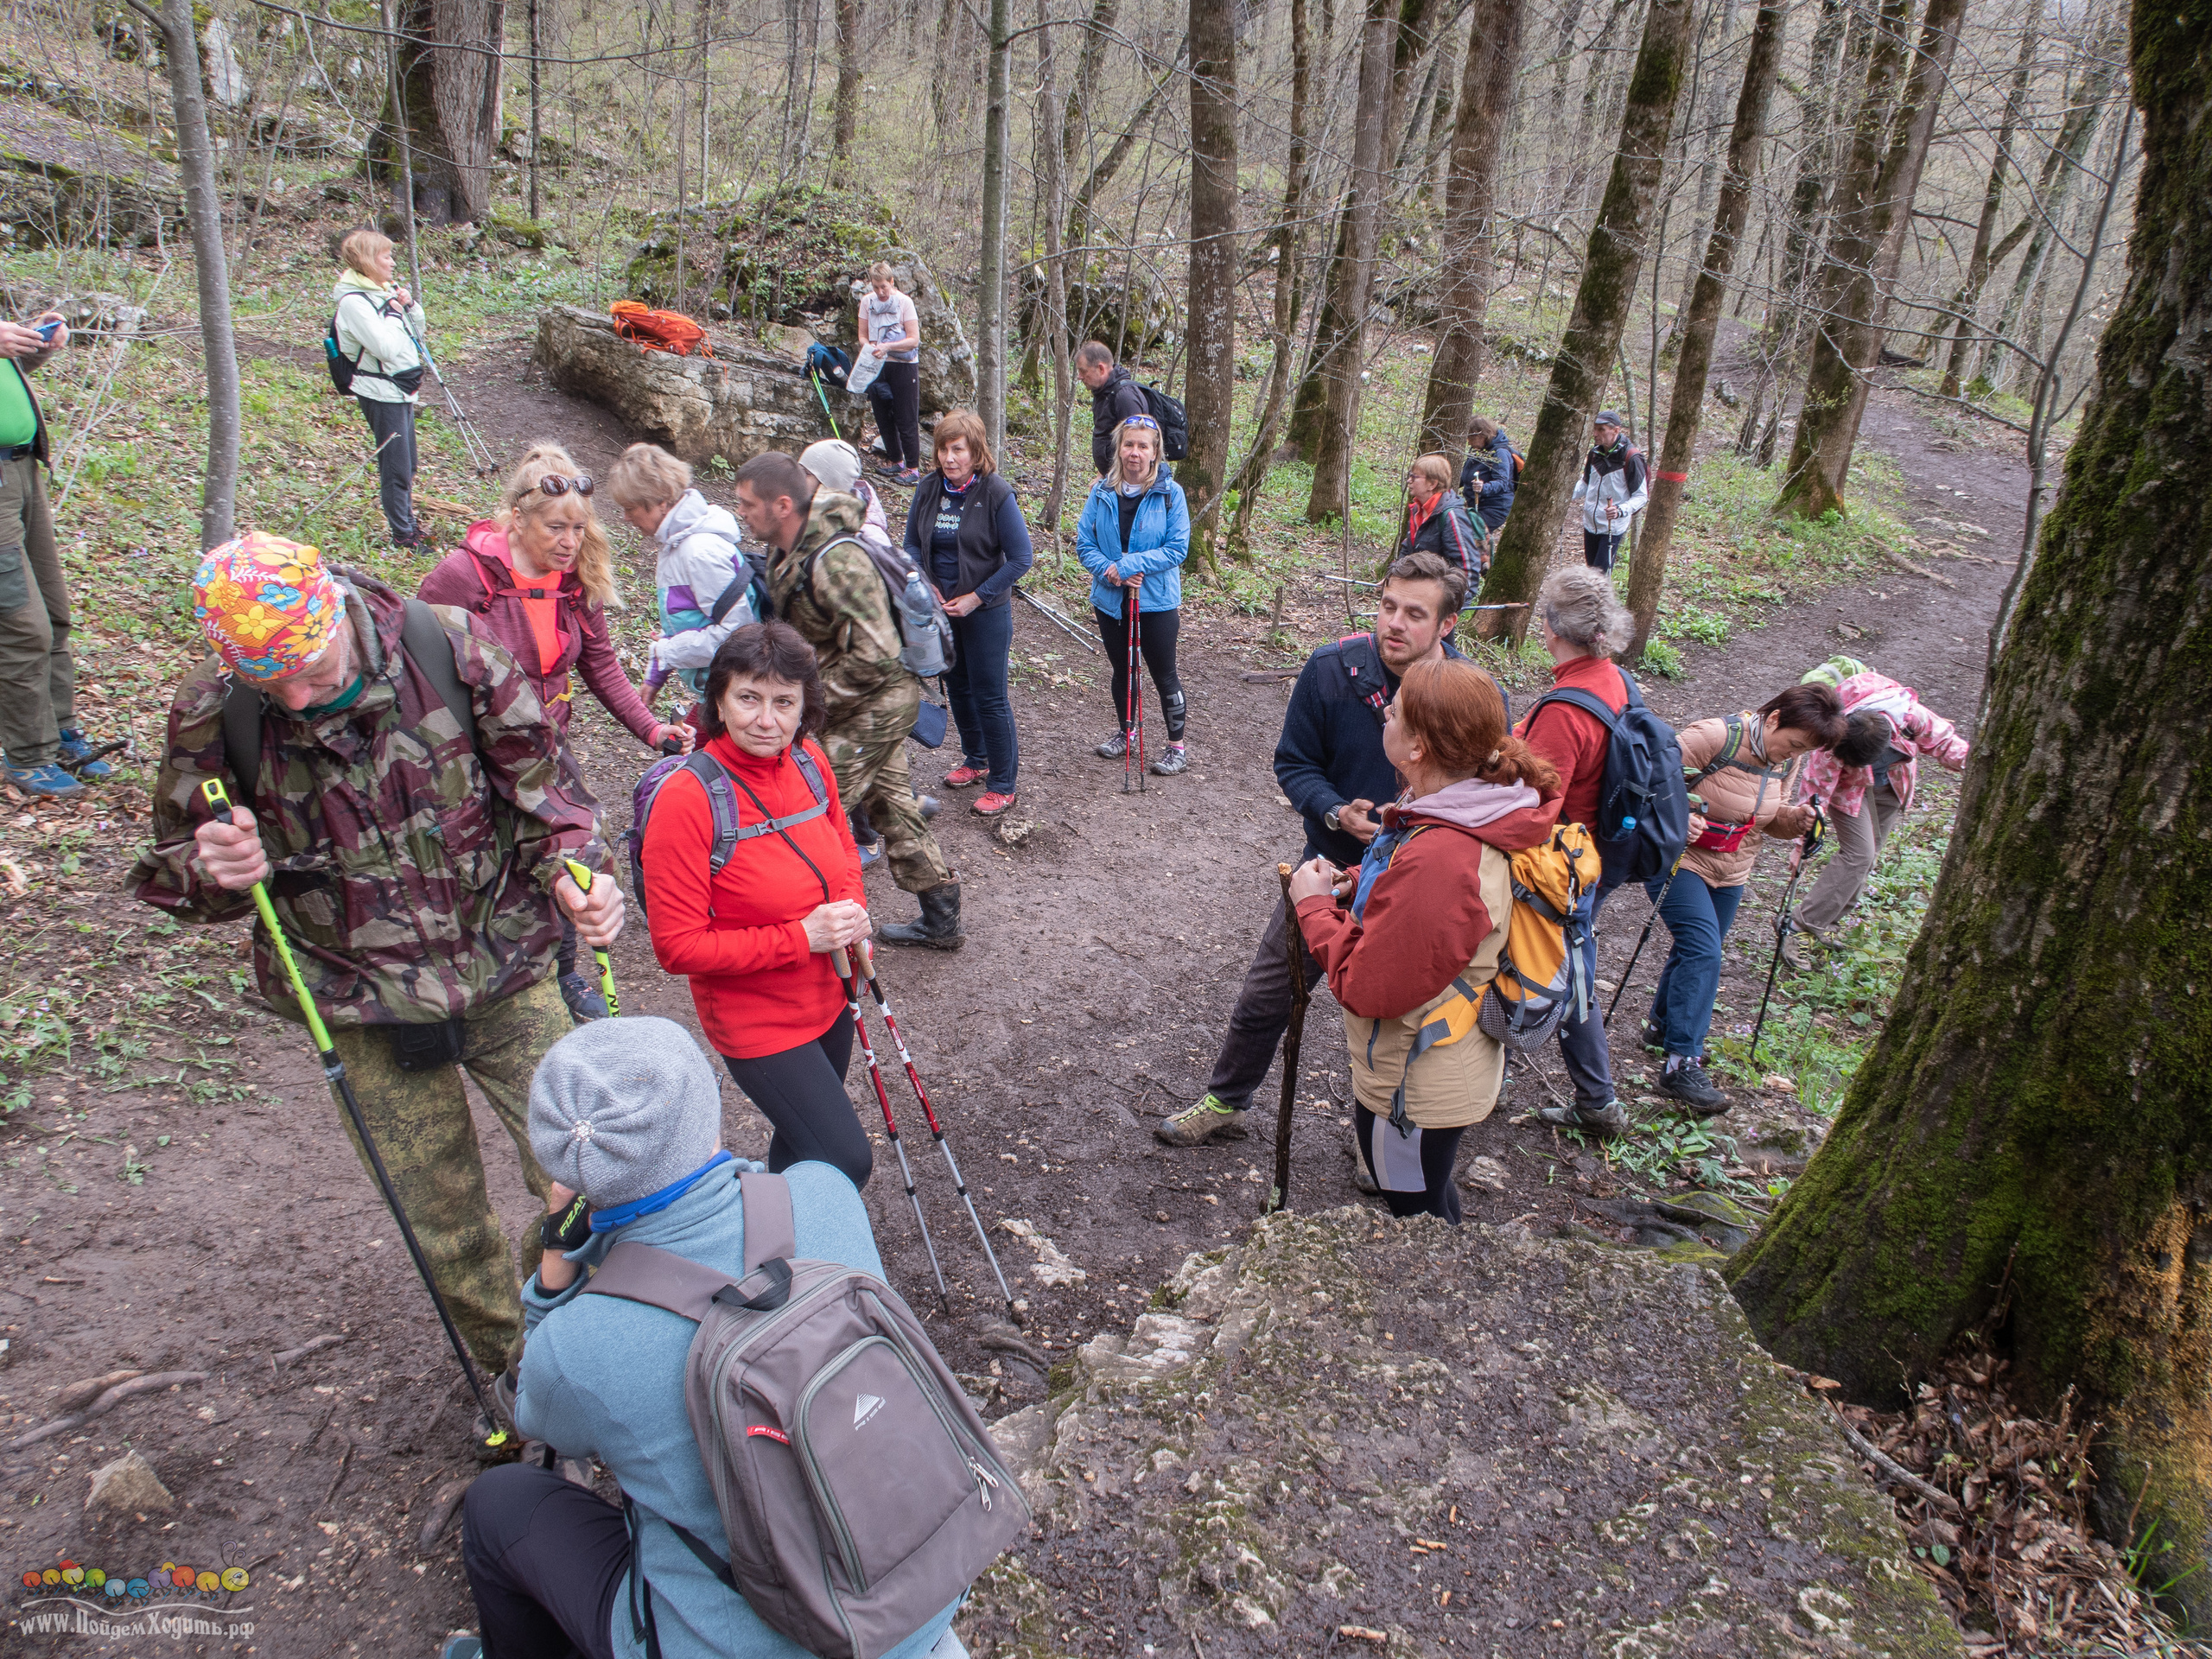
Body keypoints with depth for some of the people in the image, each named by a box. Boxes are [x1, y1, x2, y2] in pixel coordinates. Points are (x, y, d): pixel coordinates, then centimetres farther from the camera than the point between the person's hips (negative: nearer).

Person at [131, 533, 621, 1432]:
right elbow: (172, 866, 2)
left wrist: (573, 872, -23)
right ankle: (508, 1370, 41)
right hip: (364, 1004, 1)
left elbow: (539, 780, -4)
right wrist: (216, 871, -22)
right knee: (445, 1223, 13)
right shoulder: (212, 714, -12)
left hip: (505, 971, 0)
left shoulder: (449, 648, -16)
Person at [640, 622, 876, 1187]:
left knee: (805, 1141, 26)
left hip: (829, 998, 7)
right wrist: (801, 937, -26)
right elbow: (677, 946, -22)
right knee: (846, 1161, -6)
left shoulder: (809, 761, -6)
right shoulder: (686, 800, -25)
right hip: (757, 1020, -6)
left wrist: (853, 907, -7)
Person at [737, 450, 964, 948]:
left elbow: (875, 655, -32)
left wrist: (814, 699, -22)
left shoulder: (836, 561, -29)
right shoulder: (787, 552, 2)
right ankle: (941, 919, 30)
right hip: (883, 702, 10)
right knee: (888, 802, 18)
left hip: (877, 703, -10)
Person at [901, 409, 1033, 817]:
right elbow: (912, 543, 7)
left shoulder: (996, 492, -16)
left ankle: (1003, 783, 12)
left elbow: (1021, 559, -15)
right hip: (939, 608, 6)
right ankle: (975, 760, 40)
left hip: (986, 611, -6)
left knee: (990, 697, -1)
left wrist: (976, 597, -17)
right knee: (957, 688, 19)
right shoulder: (930, 488, -3)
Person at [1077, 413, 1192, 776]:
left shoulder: (1170, 493, -10)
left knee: (1164, 674, 5)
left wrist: (1129, 565, -20)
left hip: (1157, 600, -3)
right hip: (1110, 599, 4)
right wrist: (1110, 572, -18)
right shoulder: (1102, 492, -2)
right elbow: (1084, 543, -1)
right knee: (1121, 668, 20)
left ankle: (1177, 746, 17)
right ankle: (1124, 731, 39)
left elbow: (1177, 548, -13)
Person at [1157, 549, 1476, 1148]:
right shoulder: (1332, 669, -16)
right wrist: (1337, 812, -24)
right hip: (1332, 864, 1)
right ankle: (1224, 1104, 39)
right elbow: (1294, 763, -5)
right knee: (1264, 997, 14)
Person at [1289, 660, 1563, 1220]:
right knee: (1429, 1197, 32)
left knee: (1415, 1212, 16)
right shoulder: (1481, 813, -6)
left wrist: (1316, 906, -17)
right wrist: (1351, 885, -4)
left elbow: (1367, 986, -30)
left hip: (1414, 1087, -10)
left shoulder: (1437, 860, -38)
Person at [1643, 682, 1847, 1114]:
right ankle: (1681, 1064, -17)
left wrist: (1793, 820, -7)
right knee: (1702, 952, -18)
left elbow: (1767, 817, 14)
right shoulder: (1712, 737, -22)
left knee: (1698, 953, 17)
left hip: (1730, 874, 8)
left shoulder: (1783, 761, 2)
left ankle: (1662, 1025, 40)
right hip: (1678, 860, -8)